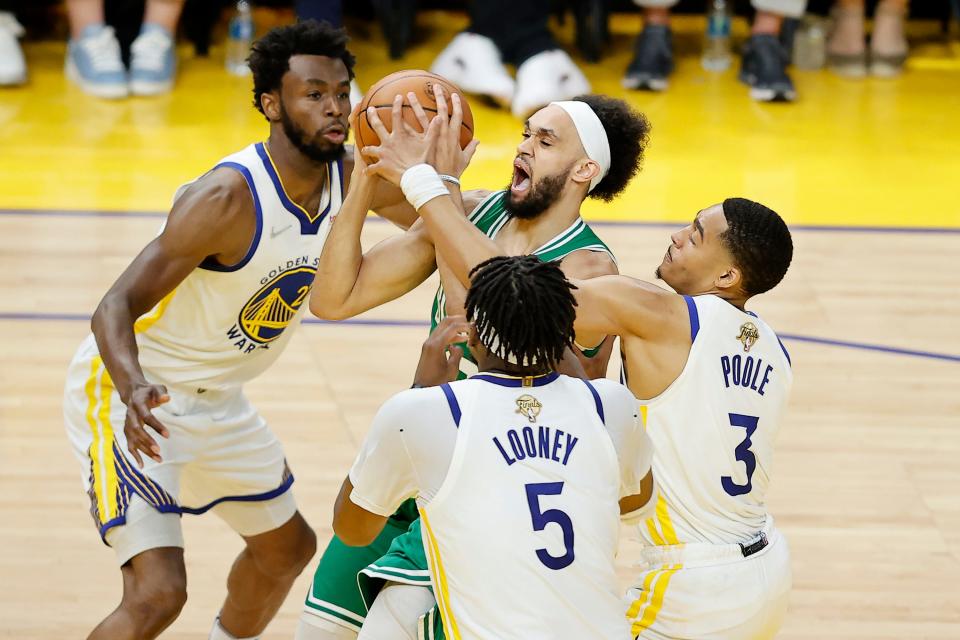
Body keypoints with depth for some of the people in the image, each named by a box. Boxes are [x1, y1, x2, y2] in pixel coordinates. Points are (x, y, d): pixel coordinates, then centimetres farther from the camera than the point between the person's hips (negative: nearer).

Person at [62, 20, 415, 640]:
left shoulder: (348, 176, -8)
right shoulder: (228, 196, -30)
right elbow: (117, 305, -32)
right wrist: (133, 390, -53)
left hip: (217, 398, 9)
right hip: (135, 395, -9)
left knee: (288, 546, 25)